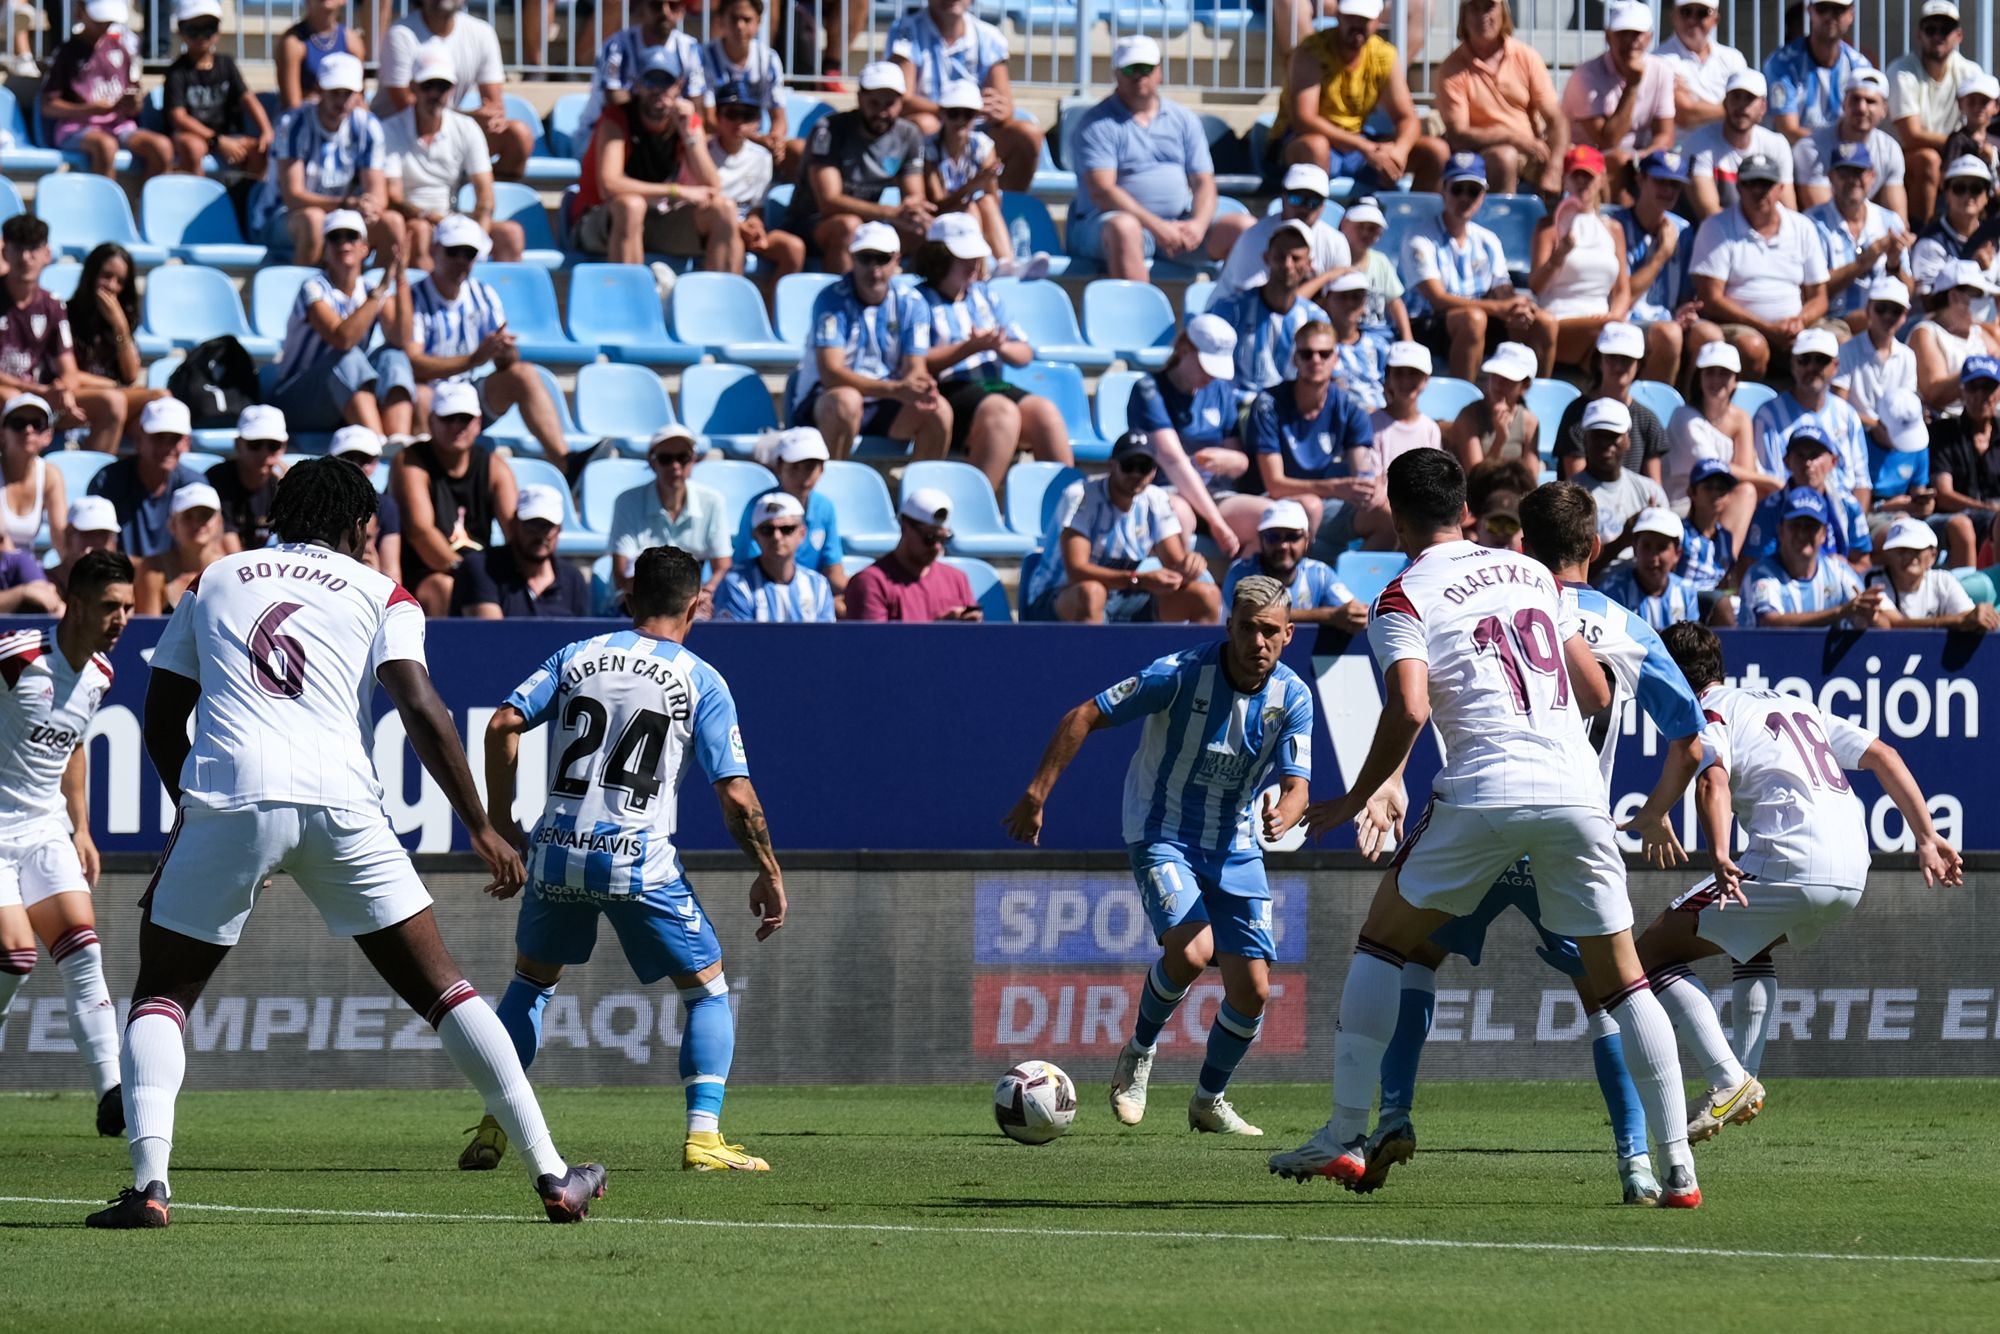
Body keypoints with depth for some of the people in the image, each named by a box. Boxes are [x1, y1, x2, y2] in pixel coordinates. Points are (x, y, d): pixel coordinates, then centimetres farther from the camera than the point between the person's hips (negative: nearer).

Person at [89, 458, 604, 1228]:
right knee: (438, 988, 11)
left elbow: (162, 718, 24)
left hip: (228, 796, 0)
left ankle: (148, 1181, -10)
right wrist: (480, 828, 4)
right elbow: (421, 710, 1)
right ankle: (551, 1173, 8)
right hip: (341, 804, 0)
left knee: (162, 992, 12)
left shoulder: (215, 581, 23)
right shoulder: (379, 595, 16)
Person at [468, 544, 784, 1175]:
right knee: (707, 989, 11)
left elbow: (502, 725, 0)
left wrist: (500, 821, 9)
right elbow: (735, 795, -4)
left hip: (557, 854, 3)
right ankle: (703, 1135, -3)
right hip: (641, 861, -3)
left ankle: (492, 1129, 16)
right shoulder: (702, 682, 1)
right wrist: (769, 873, 7)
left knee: (531, 979, 25)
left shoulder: (576, 657, 10)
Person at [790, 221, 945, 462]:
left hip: (885, 408, 4)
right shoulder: (831, 300, -13)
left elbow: (915, 368, -5)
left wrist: (916, 386, -33)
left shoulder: (911, 304, 0)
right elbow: (831, 373, -23)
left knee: (939, 410, -22)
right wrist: (893, 389, -35)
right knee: (845, 400, -38)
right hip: (822, 403, -4)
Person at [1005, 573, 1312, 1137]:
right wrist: (1037, 795, -19)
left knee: (1252, 989, 1)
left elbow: (1296, 785, -12)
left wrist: (1282, 815, -37)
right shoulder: (1181, 673, -20)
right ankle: (1139, 1052, 0)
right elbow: (1083, 717, -15)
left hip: (1236, 850, 4)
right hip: (1163, 836, -4)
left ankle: (1209, 1101, 26)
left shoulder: (1293, 697, -8)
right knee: (1191, 949, -28)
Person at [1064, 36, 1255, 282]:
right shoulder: (1097, 124, 0)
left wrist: (1198, 224, -13)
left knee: (1243, 227, -15)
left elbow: (1203, 183, 11)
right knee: (1123, 228, -40)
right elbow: (1101, 191, -12)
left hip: (1179, 223, 5)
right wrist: (1155, 226, -23)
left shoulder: (1183, 120, 16)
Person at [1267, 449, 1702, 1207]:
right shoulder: (1531, 574, 18)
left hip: (1485, 794, -4)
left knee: (1382, 943, 15)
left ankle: (1345, 1137, 8)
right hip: (1578, 793, 4)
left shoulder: (1404, 600, 2)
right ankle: (1677, 1167, 2)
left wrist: (1359, 798, 0)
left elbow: (1408, 711, -14)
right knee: (1620, 981, 9)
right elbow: (1597, 695, 21)